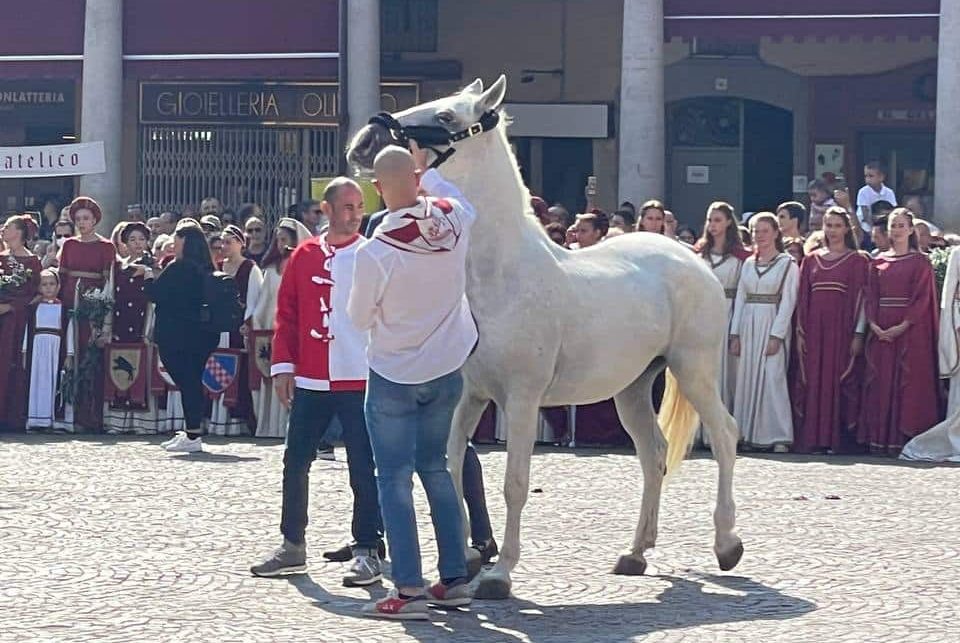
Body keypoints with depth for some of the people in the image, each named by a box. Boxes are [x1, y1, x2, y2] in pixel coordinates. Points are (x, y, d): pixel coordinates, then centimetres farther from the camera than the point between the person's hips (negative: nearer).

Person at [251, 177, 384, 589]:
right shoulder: (304, 256, 8)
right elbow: (287, 313, 9)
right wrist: (282, 365, 3)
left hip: (359, 381, -4)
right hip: (310, 381, 4)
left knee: (363, 469, -2)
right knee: (296, 462, 9)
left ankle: (367, 551, 4)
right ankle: (293, 547, 21)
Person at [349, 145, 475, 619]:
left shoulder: (374, 252, -23)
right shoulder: (454, 223, -11)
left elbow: (360, 318, -8)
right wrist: (426, 169, 24)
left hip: (393, 377, -5)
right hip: (447, 370, 5)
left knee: (394, 479, 2)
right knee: (438, 470, 17)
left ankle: (409, 590, -3)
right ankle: (455, 579, 18)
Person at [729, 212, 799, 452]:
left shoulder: (788, 264, -1)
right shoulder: (748, 264, 14)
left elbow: (788, 302, -7)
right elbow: (740, 299, 13)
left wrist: (776, 336, -15)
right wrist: (735, 334, 4)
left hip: (773, 326, -5)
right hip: (748, 327, 5)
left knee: (772, 378, -11)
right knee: (747, 379, 2)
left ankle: (778, 436, -10)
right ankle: (750, 434, 6)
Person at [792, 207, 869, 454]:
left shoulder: (858, 260, 4)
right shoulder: (811, 260, 13)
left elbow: (861, 297, -1)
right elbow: (803, 297, 12)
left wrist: (858, 334, -9)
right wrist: (800, 332, 4)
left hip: (843, 329, -3)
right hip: (815, 330, 3)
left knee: (841, 382, -5)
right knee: (812, 382, 0)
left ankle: (839, 439, -3)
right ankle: (813, 438, 2)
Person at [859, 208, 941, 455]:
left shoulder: (920, 262, 1)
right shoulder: (878, 262, 13)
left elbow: (922, 298, -7)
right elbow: (871, 296, 9)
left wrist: (902, 327, -17)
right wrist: (873, 324, -8)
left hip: (909, 330, -4)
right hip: (881, 331, 4)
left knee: (908, 382, -6)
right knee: (880, 383, 1)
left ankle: (904, 437, -6)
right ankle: (880, 438, 2)